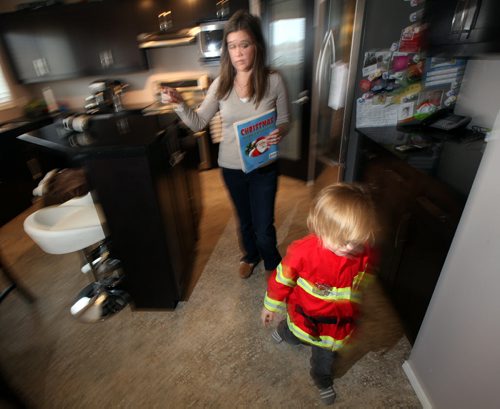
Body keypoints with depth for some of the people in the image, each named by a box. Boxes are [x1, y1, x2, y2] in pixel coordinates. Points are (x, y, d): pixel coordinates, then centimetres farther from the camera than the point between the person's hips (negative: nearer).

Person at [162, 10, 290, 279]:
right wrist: (179, 104, -20)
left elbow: (284, 121, -1)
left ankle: (272, 264, 40)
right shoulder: (221, 84, -5)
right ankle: (251, 256, 53)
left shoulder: (273, 80, -10)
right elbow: (198, 123, -2)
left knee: (264, 227, 7)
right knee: (245, 221, 23)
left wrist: (279, 133, -24)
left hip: (263, 167, -2)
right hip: (231, 167, 3)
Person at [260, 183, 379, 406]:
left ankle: (323, 381, 63)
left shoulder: (365, 253, -24)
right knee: (294, 336, 32)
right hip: (305, 315, -1)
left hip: (337, 322, 2)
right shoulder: (303, 250, -36)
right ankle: (285, 331, 70)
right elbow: (282, 277, -19)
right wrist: (271, 306, -4)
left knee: (325, 356, 28)